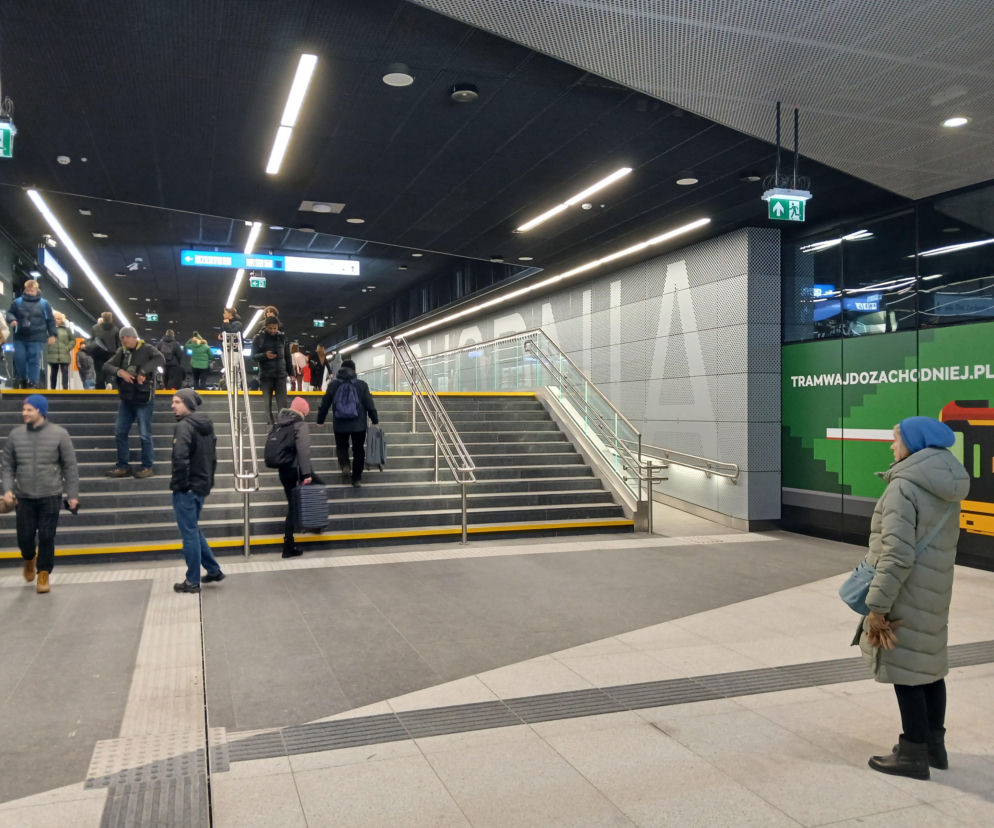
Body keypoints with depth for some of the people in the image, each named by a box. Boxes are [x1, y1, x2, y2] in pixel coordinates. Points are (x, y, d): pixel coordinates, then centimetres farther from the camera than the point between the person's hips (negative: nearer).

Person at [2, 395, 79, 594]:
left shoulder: (59, 434, -4)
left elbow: (70, 467, 0)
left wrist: (72, 495, -3)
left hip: (51, 496, -2)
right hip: (24, 497, 2)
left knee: (47, 537, 0)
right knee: (25, 537, 6)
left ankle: (44, 573, 18)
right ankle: (29, 559, 39)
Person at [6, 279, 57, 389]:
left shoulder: (44, 304, 3)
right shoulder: (17, 302, 5)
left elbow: (51, 320, 7)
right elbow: (10, 313, 13)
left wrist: (52, 334, 1)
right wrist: (12, 319, -11)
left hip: (37, 339, -2)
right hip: (20, 338, 2)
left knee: (34, 361, -3)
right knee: (19, 359, 2)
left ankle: (33, 383, 4)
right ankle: (24, 379, 24)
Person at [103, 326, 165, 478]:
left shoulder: (146, 349, -6)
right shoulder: (121, 352, 11)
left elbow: (160, 359, -24)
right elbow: (106, 366, 5)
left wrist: (143, 371, -28)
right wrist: (119, 371, -14)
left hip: (143, 399, -6)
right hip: (126, 398, 6)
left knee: (145, 435, -2)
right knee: (120, 433, 9)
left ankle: (147, 467, 9)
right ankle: (123, 466, 19)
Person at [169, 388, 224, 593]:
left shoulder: (184, 426, -17)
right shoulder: (206, 425, 12)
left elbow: (180, 459, -26)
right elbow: (213, 457, 18)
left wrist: (178, 484, -15)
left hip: (186, 489, -9)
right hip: (202, 486, 9)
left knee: (189, 533, 0)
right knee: (194, 530, 21)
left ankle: (192, 581, 9)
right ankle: (214, 570, 25)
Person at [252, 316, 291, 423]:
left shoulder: (282, 337, 5)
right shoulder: (258, 339, 0)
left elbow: (287, 356, 11)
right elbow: (253, 356, -4)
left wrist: (291, 373, 7)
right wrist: (265, 355, -24)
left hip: (281, 375, 1)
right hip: (265, 376, -1)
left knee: (283, 404, -6)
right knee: (267, 405, 5)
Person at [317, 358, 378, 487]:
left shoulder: (333, 385, -1)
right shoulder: (362, 385, -4)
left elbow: (325, 404, 3)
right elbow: (370, 405, -4)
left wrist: (320, 420, 14)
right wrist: (375, 421, 6)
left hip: (340, 425, 1)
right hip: (359, 425, -1)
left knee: (341, 447, 20)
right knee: (358, 450, 11)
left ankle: (345, 466, -8)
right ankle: (356, 478, 14)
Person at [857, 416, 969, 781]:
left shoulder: (904, 487, -21)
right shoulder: (946, 485, 6)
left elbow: (898, 555, -25)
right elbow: (941, 541, 15)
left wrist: (877, 605, -20)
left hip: (905, 592, -9)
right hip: (934, 588, 9)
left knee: (904, 670, 2)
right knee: (929, 665, 19)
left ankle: (914, 754, 13)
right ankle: (935, 746, 31)